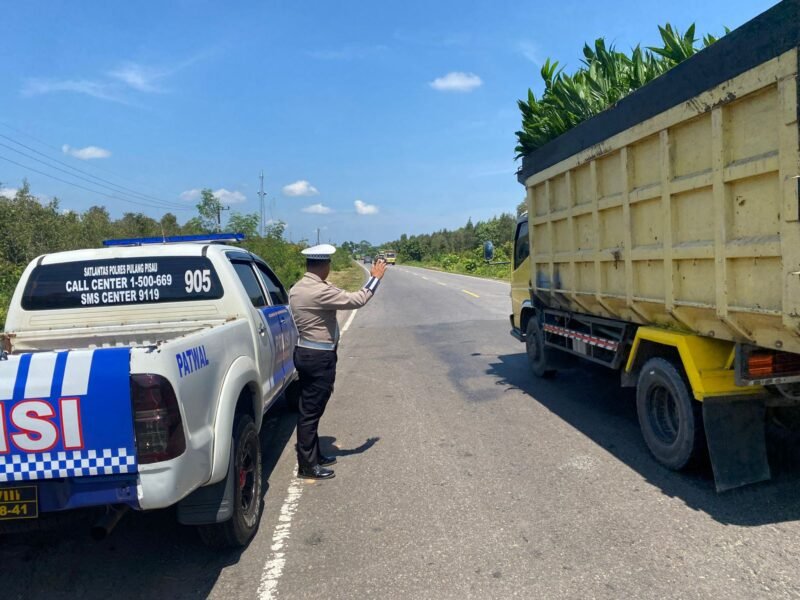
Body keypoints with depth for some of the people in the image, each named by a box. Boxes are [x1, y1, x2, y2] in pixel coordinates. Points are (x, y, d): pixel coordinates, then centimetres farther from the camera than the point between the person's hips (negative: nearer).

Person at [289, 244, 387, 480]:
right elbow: (357, 300, -19)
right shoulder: (320, 291, -22)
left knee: (310, 409, 17)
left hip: (306, 353, 10)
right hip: (319, 358, -10)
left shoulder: (297, 289, 7)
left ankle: (313, 456, 30)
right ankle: (307, 466, 9)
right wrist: (375, 278, -6)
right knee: (311, 411, -1)